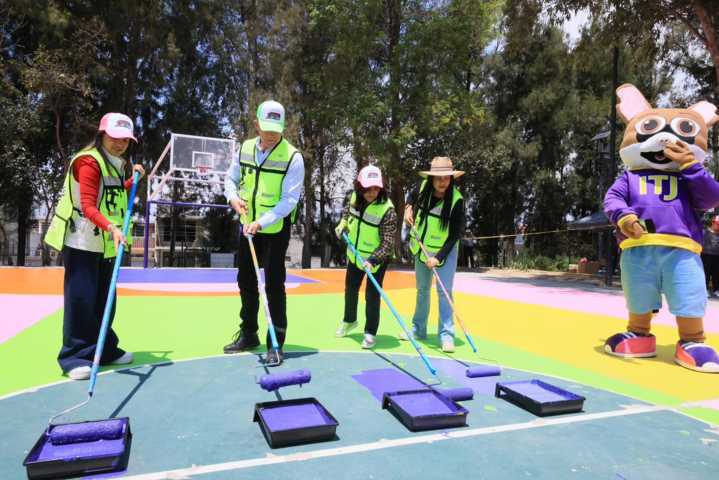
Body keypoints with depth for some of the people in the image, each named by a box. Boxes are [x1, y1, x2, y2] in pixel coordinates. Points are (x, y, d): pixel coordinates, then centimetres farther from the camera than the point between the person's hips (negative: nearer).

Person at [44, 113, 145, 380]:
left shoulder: (116, 164, 12)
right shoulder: (89, 161, -14)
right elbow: (88, 206, -25)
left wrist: (133, 180, 14)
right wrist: (111, 226, -39)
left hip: (106, 244, 9)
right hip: (82, 242, -8)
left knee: (104, 298, 13)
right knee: (81, 298, -6)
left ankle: (104, 350, 24)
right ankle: (74, 357, 3)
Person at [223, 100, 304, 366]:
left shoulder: (292, 157, -16)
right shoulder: (245, 148, 1)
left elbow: (289, 200, -20)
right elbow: (230, 178, 14)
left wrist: (262, 222, -28)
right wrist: (234, 197, -7)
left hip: (276, 229, -6)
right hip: (248, 226, 6)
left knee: (274, 284, -5)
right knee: (245, 279, 14)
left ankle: (276, 344, 8)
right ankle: (248, 334, 31)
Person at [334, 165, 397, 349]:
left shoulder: (387, 210, -29)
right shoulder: (355, 197, -12)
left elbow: (387, 243, -30)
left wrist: (372, 260, -41)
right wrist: (343, 222, 0)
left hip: (377, 259, -6)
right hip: (355, 254, 6)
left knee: (372, 295, -1)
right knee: (350, 289, 21)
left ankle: (370, 333, 19)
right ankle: (349, 320, 46)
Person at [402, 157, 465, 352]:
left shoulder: (456, 200, -22)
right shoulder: (424, 187, -11)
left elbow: (455, 235, -21)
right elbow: (414, 197, 16)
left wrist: (438, 257, -27)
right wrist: (409, 207, -4)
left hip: (445, 251, -5)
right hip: (421, 248, 5)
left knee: (444, 291, -8)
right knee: (422, 289, 16)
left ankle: (447, 335, 2)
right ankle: (418, 329, 30)